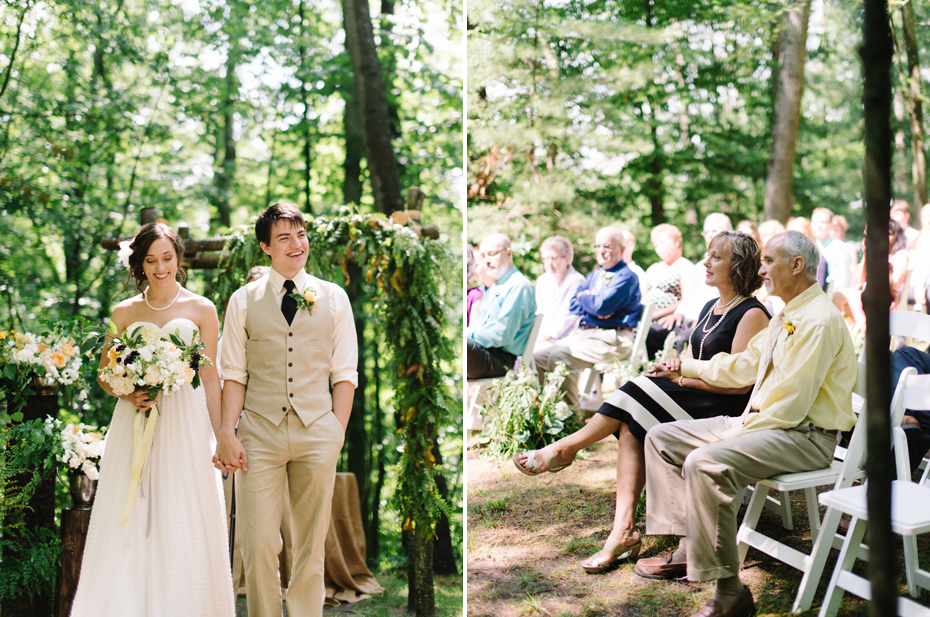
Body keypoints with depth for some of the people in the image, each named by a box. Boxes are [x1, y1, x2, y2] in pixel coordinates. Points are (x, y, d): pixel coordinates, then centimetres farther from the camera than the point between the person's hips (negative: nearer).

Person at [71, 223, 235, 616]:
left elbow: (210, 378, 5)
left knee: (183, 522, -2)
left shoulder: (201, 310, 4)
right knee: (129, 523, -1)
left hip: (186, 424, -2)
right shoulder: (125, 312, 9)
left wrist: (219, 439, 0)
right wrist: (127, 393, -8)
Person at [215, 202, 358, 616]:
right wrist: (226, 433, -7)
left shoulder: (334, 298, 7)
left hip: (317, 435, 1)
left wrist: (337, 434, -2)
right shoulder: (244, 300, 6)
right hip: (259, 435, -1)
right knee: (258, 545, -2)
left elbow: (344, 374, 6)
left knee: (311, 547, 9)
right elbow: (234, 374, 3)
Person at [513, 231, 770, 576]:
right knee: (631, 426, -19)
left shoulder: (752, 314, -8)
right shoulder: (710, 308, 20)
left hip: (726, 412, -8)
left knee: (637, 399, -23)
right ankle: (623, 532, -26)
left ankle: (566, 448, -7)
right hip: (693, 404, 8)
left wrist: (685, 376, -13)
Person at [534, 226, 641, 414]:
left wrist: (583, 296, 1)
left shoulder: (626, 277, -5)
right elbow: (573, 305, 12)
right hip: (582, 333, 9)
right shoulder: (594, 275, 22)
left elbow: (602, 306, -19)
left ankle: (572, 413, -22)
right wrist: (592, 304, -9)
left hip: (611, 339, -9)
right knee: (537, 358, -5)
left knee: (559, 357, -30)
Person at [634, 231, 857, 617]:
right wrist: (688, 368, 30)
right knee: (661, 438, 8)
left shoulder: (818, 321, -18)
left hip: (805, 434, -11)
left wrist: (738, 431, -18)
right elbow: (744, 365, 25)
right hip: (762, 420, 11)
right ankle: (688, 548, 9)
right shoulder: (786, 316, 15)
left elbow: (791, 403, -23)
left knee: (705, 462, -33)